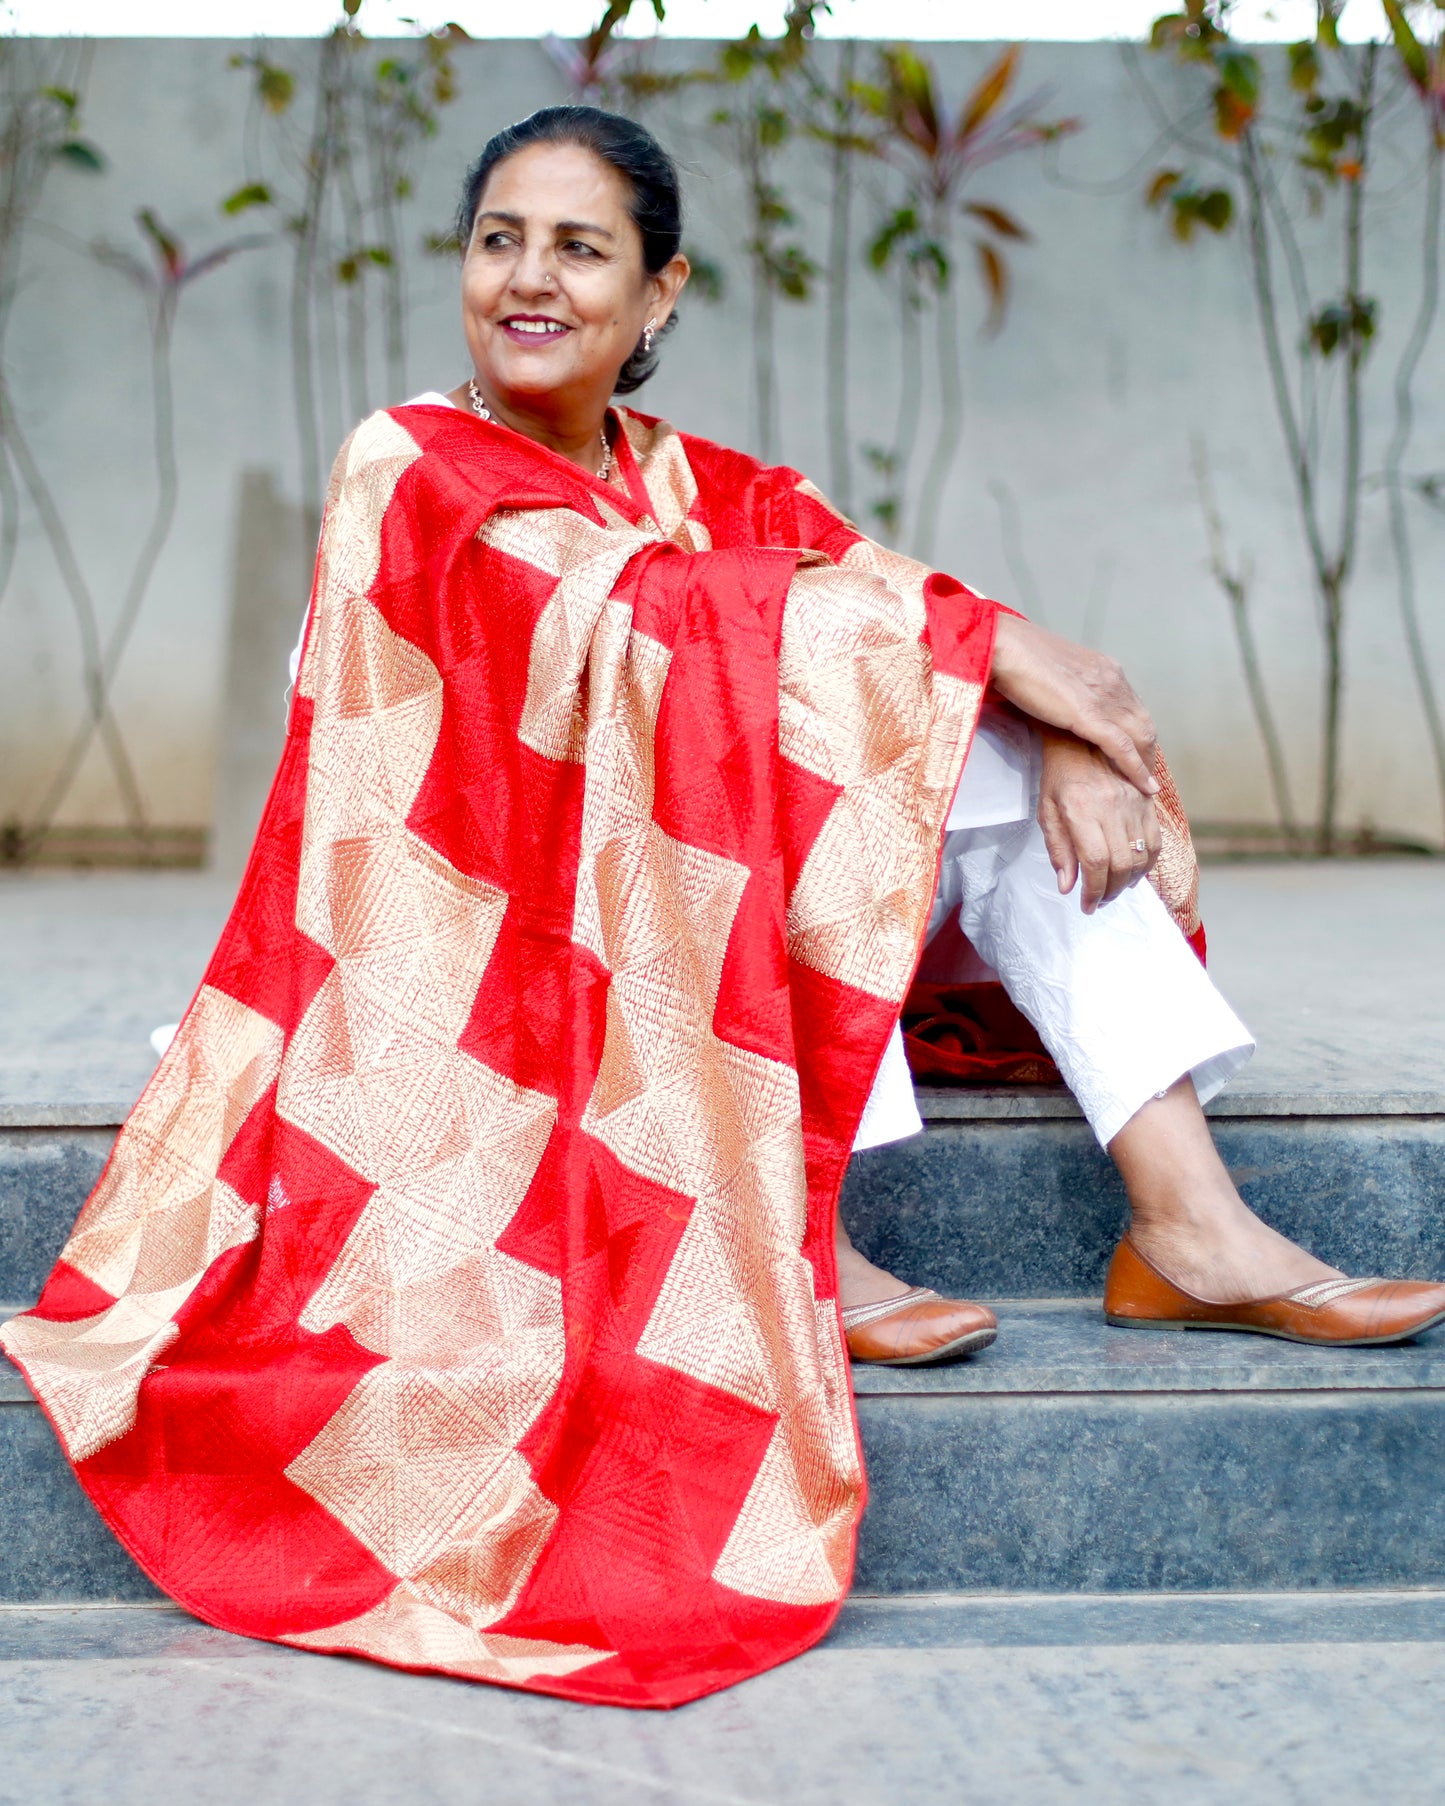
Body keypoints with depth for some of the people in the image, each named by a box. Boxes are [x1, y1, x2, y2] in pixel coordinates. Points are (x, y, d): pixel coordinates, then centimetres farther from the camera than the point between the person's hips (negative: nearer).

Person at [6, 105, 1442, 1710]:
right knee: (762, 690, -27)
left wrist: (1060, 737, -23)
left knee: (1009, 753, -9)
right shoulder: (410, 468, -5)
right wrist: (992, 638, -22)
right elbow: (636, 616, -21)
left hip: (720, 938, 6)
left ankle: (1185, 1220, -21)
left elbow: (872, 583, -2)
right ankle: (803, 1252, -29)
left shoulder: (694, 484, 13)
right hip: (500, 943, -6)